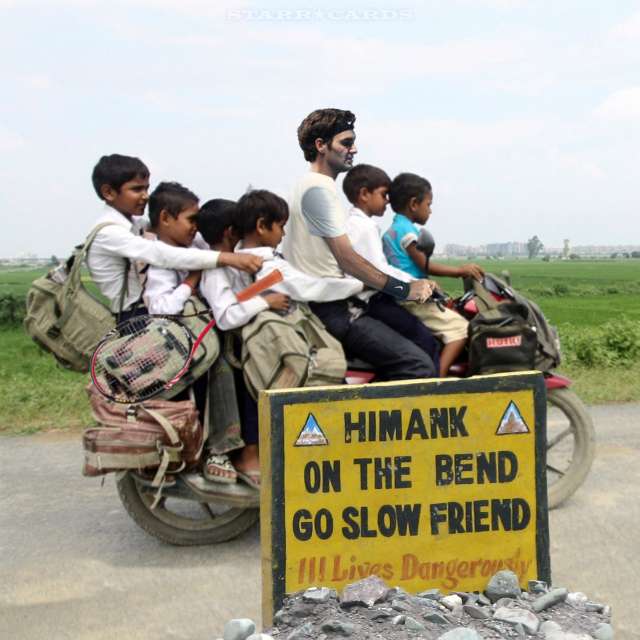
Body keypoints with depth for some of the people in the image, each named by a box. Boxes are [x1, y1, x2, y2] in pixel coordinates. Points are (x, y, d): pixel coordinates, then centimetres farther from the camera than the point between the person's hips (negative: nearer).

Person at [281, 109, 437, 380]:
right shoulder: (319, 189, -13)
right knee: (419, 366, -20)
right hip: (332, 309, -11)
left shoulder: (312, 185, 21)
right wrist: (403, 289, -13)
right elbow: (347, 259, -17)